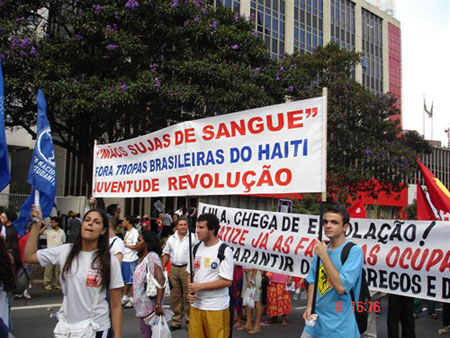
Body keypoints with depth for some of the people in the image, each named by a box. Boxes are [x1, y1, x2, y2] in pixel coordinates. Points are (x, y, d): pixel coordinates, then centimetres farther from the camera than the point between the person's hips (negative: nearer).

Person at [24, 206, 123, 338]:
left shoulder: (110, 261, -10)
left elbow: (116, 306, -7)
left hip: (96, 327, -3)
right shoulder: (65, 251, -2)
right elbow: (29, 256, 2)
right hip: (66, 325, 3)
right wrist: (36, 223, -2)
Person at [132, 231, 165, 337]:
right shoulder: (142, 258, 11)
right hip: (142, 305, 8)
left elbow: (160, 281, -25)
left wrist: (158, 304, -31)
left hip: (149, 305, -8)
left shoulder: (152, 257, -16)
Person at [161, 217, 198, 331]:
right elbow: (166, 254, 14)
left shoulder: (192, 237, -2)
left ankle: (190, 320, 9)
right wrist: (162, 268, 9)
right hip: (174, 269, 4)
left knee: (188, 295, -2)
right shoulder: (171, 238, 11)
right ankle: (176, 322, 20)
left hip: (187, 268, -4)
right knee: (175, 296, 10)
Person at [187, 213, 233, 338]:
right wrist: (190, 291, -4)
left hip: (217, 307, -5)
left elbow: (227, 281, -16)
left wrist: (200, 286, -15)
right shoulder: (196, 248, 6)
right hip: (196, 305, 5)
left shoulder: (224, 250, -12)